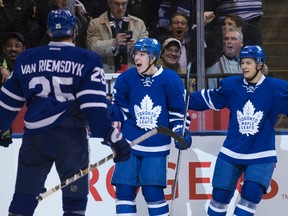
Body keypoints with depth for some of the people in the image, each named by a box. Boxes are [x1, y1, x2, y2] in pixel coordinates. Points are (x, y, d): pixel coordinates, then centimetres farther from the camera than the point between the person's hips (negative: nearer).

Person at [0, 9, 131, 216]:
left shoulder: (26, 58, 9)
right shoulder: (88, 60, -3)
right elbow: (94, 105, -12)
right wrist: (114, 138, -12)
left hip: (34, 136, 3)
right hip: (71, 136, -3)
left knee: (24, 198, 10)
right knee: (75, 199, 7)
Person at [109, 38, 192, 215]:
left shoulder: (170, 80, -7)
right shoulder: (126, 79, -3)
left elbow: (177, 112, 4)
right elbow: (120, 110, 7)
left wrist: (181, 131, -9)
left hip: (156, 147, -2)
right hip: (130, 144, 2)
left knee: (153, 192, -6)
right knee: (125, 190, -1)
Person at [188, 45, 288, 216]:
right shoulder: (231, 85, -1)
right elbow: (208, 99, 10)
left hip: (261, 156, -2)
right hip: (231, 153, 2)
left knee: (252, 193, -16)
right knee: (220, 195, 6)